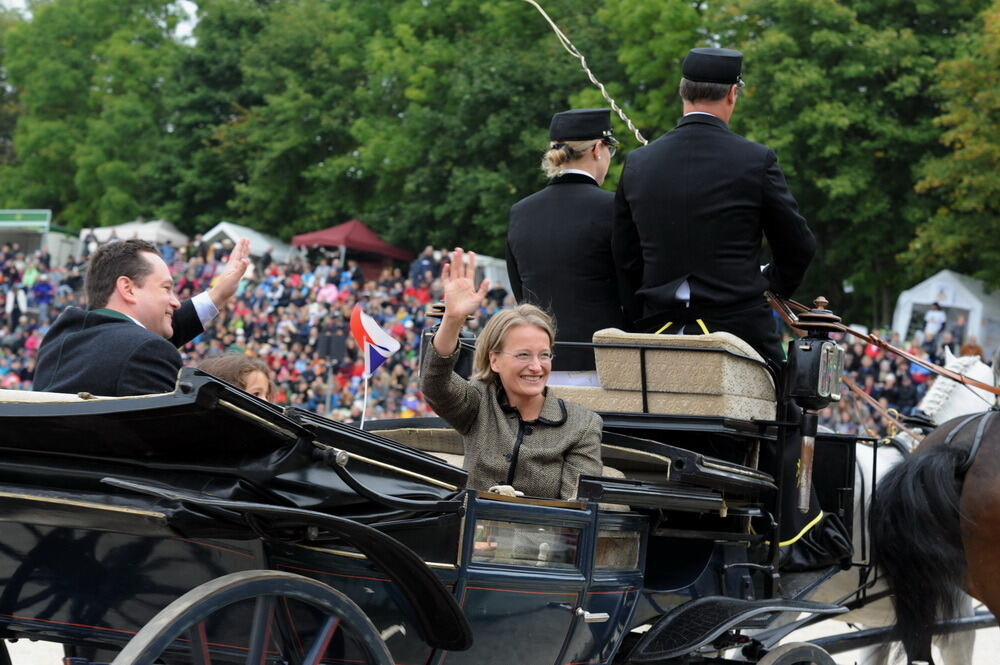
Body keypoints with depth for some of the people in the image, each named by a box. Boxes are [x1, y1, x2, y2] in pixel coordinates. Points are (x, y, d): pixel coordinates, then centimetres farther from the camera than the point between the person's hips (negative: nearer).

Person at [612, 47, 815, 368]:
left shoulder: (637, 164, 5)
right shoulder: (757, 160, -5)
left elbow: (625, 259, 11)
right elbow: (798, 245, 5)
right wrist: (772, 286, 25)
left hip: (660, 330, 4)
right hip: (741, 327, -3)